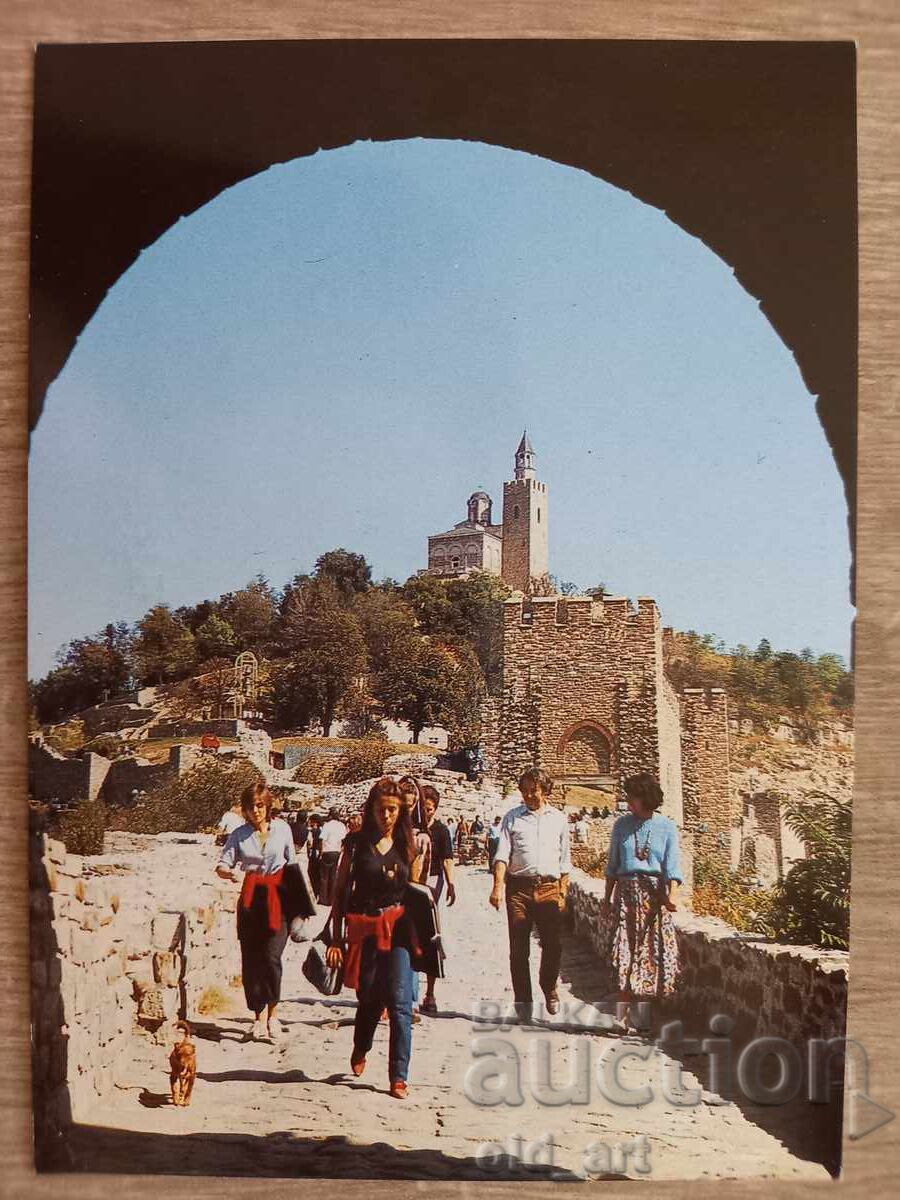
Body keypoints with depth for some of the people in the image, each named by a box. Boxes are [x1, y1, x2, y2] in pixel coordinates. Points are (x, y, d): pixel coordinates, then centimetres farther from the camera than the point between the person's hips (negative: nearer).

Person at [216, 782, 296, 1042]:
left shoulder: (282, 829, 3)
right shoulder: (239, 834, 3)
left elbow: (292, 864, 10)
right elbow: (221, 866, -1)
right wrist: (230, 873, -25)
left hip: (278, 899, -2)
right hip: (250, 900, 2)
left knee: (271, 956, -13)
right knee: (250, 960, 3)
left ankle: (273, 1014, 4)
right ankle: (259, 1017, 17)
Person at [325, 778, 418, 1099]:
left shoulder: (408, 844, 4)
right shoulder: (357, 843, 0)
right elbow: (340, 892, 2)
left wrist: (417, 935, 2)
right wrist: (336, 939, -2)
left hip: (397, 928, 0)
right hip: (362, 928, 0)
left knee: (399, 1002, -7)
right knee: (368, 999, 13)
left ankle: (399, 1076, 2)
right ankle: (360, 1049, 43)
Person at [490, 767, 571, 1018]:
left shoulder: (559, 819, 12)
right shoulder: (512, 817, 7)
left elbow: (564, 860, 15)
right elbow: (502, 854, -1)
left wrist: (563, 892, 8)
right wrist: (497, 886, -14)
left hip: (549, 887, 1)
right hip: (518, 887, -1)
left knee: (554, 944, -1)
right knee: (518, 948, 2)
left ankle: (549, 986, 27)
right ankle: (523, 1000, 15)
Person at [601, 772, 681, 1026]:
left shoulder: (667, 827, 2)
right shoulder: (622, 825, 7)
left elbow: (672, 865, -6)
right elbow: (612, 865, 12)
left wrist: (672, 894, -21)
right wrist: (607, 898, 11)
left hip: (655, 893, -1)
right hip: (626, 891, 1)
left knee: (655, 951, 0)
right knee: (625, 952, -4)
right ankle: (624, 1013, -1)